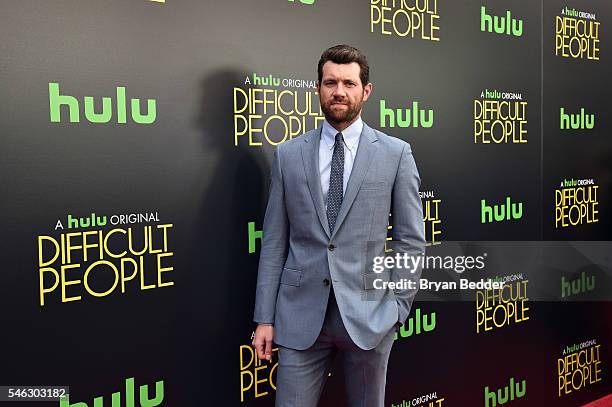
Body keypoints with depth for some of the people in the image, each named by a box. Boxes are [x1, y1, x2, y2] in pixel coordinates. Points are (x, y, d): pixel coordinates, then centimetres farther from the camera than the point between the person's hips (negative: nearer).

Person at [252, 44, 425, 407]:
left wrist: (397, 307, -3)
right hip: (301, 314, 1)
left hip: (368, 313, 0)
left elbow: (412, 240, 2)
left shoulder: (396, 153, 0)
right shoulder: (288, 154, 4)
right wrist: (264, 318, 1)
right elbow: (274, 242, 4)